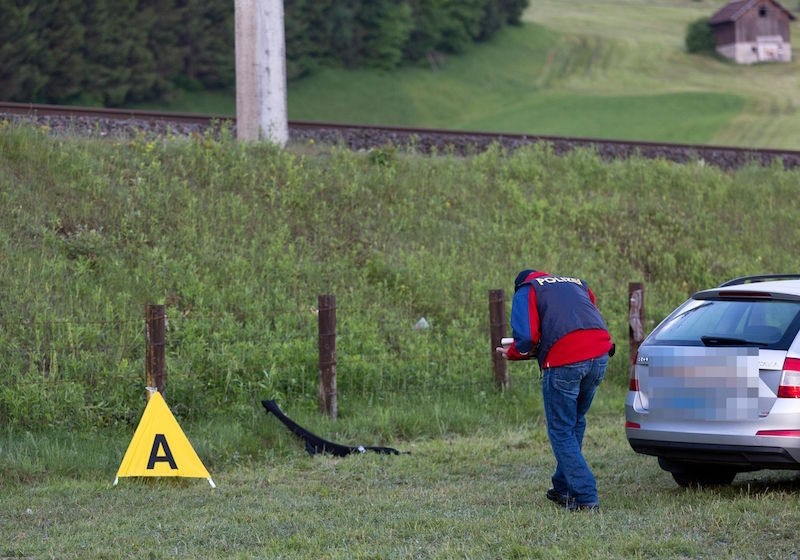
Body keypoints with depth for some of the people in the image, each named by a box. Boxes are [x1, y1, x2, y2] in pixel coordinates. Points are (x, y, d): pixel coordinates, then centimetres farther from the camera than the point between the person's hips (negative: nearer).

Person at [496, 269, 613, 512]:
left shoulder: (526, 291, 14)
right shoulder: (577, 284, 30)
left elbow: (526, 338, -1)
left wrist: (512, 353, 20)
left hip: (564, 361, -6)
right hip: (599, 355, 6)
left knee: (561, 432, 5)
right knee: (576, 424, 22)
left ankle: (586, 497, -2)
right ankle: (564, 488, 28)